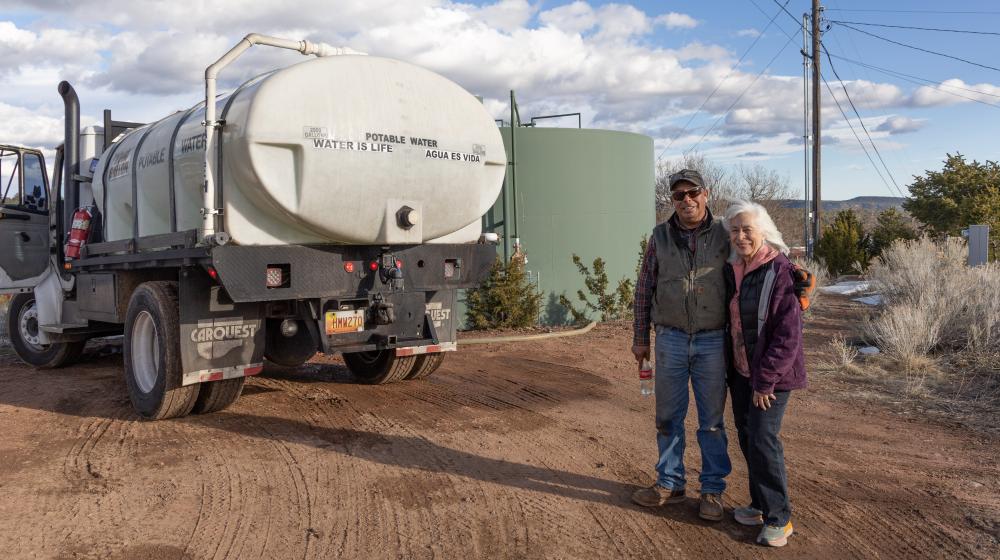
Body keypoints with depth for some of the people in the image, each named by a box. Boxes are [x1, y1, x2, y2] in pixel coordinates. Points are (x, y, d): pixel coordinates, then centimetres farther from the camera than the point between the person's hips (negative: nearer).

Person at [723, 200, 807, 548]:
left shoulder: (782, 272, -17)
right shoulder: (732, 271, 4)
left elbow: (788, 334, -19)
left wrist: (766, 380, -18)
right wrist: (728, 367, 12)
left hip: (772, 372, -7)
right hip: (741, 369, 7)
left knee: (763, 438, -9)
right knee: (746, 437, 11)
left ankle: (779, 518, 5)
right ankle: (761, 505, 26)